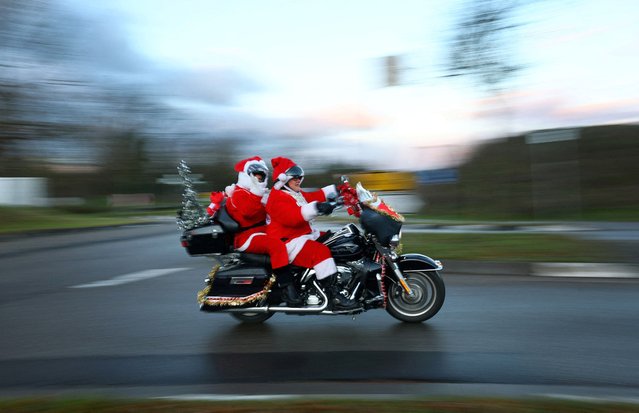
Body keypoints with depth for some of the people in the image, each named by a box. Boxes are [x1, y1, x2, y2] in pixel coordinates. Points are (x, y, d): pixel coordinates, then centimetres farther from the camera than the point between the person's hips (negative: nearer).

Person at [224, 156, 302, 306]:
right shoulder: (238, 194, -6)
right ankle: (286, 288, -38)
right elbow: (247, 211, -25)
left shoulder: (258, 192, 23)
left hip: (264, 231, 10)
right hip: (247, 237, -10)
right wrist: (259, 197, -33)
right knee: (277, 245, -35)